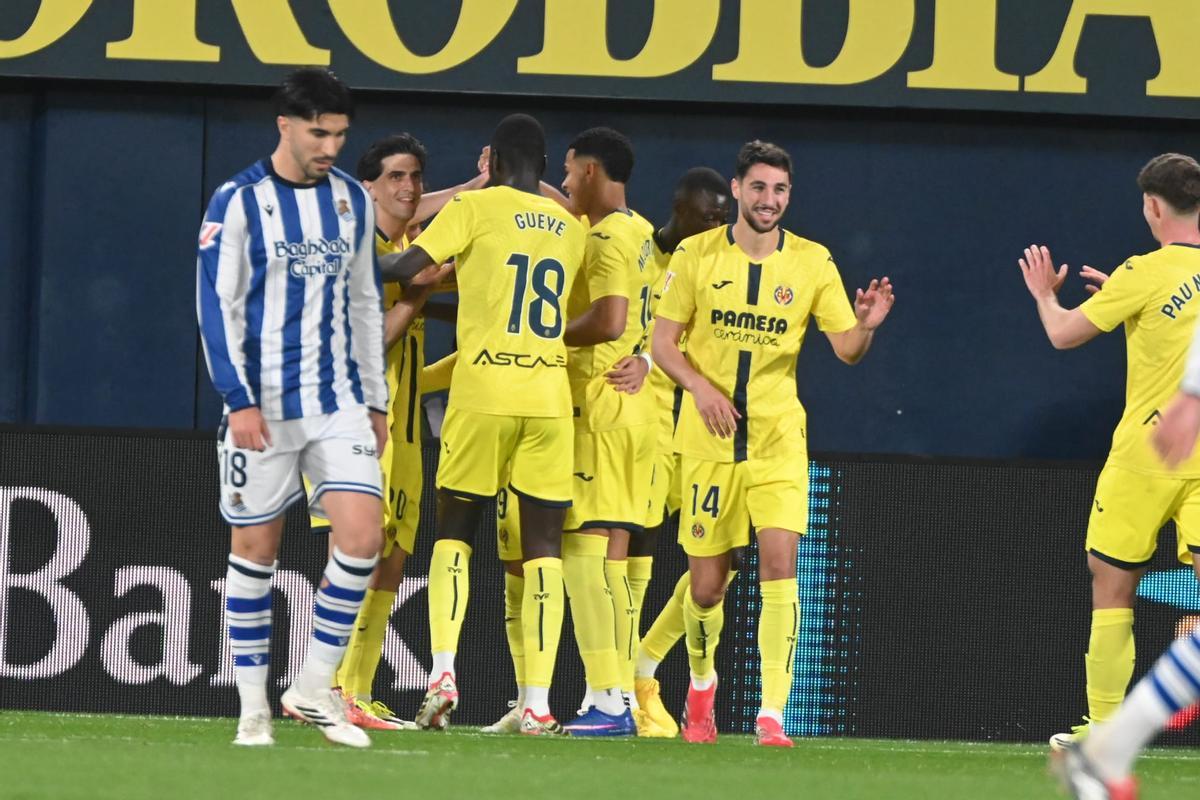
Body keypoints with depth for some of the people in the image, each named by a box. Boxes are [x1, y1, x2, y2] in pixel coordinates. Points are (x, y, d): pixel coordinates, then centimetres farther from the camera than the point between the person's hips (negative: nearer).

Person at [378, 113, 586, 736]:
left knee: (454, 531, 9)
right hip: (550, 396, 3)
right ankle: (538, 702, -4)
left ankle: (442, 670, -10)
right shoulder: (570, 228, 14)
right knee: (543, 545, 4)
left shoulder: (475, 207, 0)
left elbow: (408, 266, -7)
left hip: (482, 393, -3)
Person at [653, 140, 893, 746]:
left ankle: (772, 716, -16)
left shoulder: (813, 263, 1)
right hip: (708, 442, 0)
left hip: (777, 441, 0)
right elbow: (663, 342, 2)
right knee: (707, 582, 5)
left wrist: (865, 325, -22)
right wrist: (701, 387, -16)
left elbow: (846, 350, 1)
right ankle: (701, 684, 36)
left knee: (780, 564, -17)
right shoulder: (696, 255, 0)